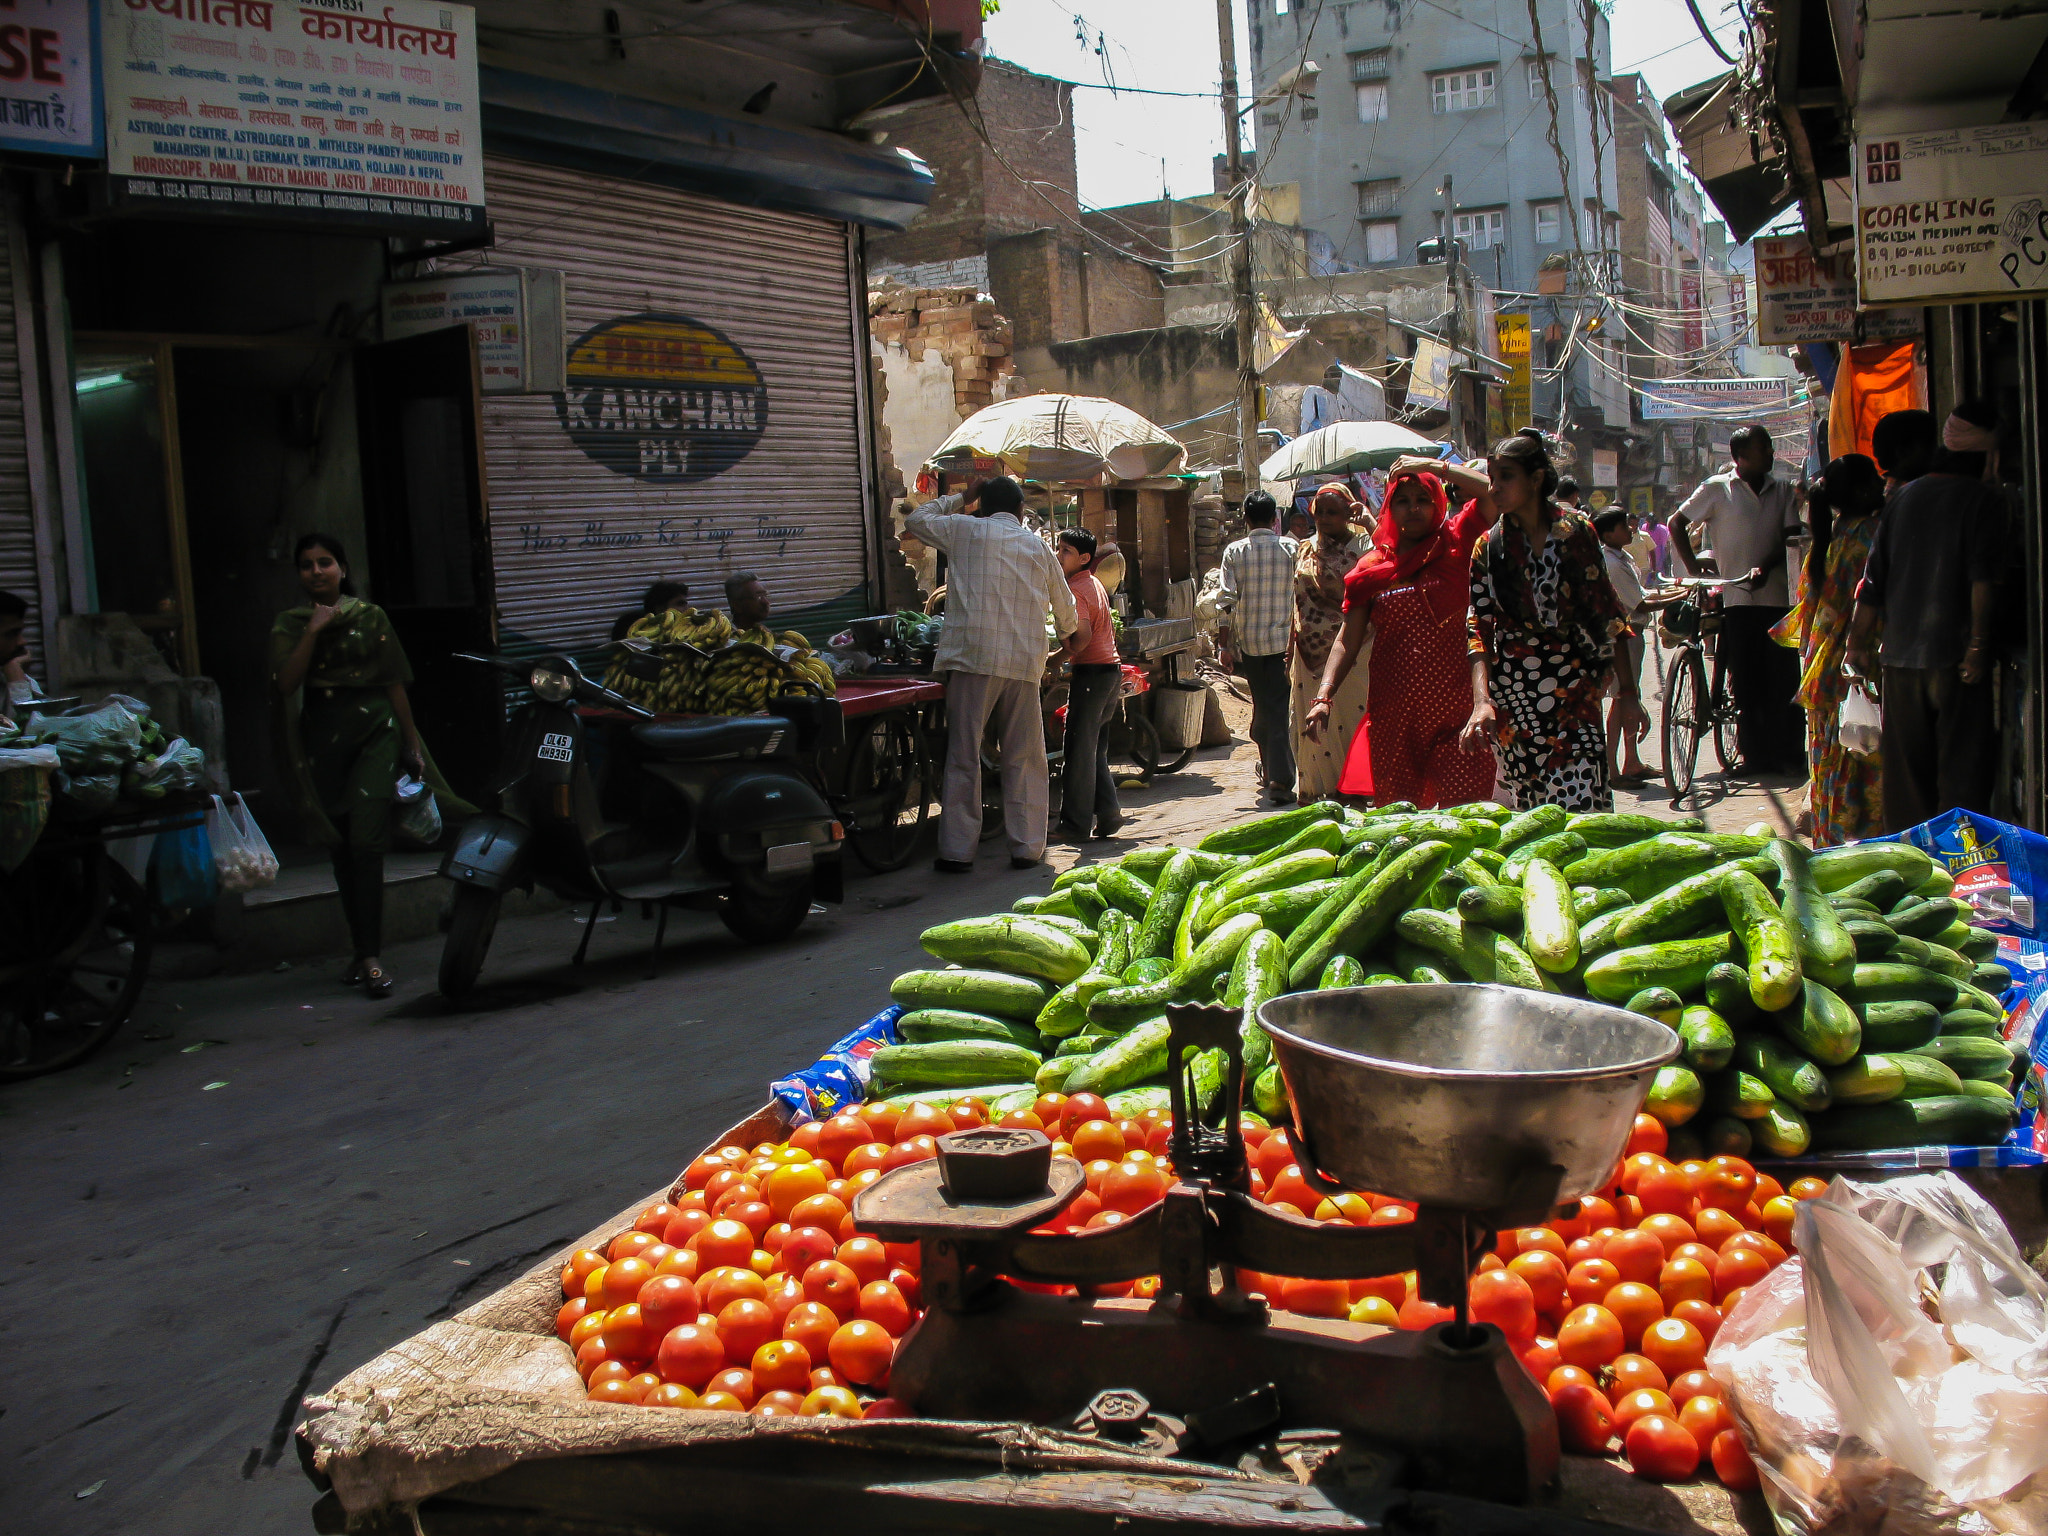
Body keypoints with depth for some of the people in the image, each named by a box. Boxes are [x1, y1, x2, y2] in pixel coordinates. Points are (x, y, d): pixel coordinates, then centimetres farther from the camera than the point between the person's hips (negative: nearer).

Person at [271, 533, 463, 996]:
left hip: (373, 731, -3)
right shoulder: (290, 624, 10)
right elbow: (286, 682, -6)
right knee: (340, 850, 8)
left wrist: (413, 745, 6)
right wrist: (313, 630, -11)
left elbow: (395, 684, 7)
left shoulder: (370, 616, 6)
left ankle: (371, 957, -16)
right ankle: (360, 949, 20)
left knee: (366, 844, -14)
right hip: (321, 739, 3)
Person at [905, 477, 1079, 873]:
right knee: (1023, 758, 9)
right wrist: (1068, 633, 46)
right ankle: (1026, 847, 10)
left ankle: (957, 850, 0)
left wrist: (959, 499, 31)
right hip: (1024, 662, 3)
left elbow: (915, 520, 21)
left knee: (964, 755, 0)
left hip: (973, 658, -2)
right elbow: (1066, 610, 24)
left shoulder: (965, 530, 6)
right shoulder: (1038, 546, 15)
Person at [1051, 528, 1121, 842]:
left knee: (1079, 749, -4)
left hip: (1091, 672, -10)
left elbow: (1082, 635, -29)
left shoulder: (1073, 590, -14)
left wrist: (1057, 659, -16)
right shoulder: (1094, 583, 16)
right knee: (1096, 748, 16)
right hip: (1111, 668, 10)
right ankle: (1108, 815, 15)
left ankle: (1076, 825, 0)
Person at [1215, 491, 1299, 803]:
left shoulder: (1235, 552, -2)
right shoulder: (1291, 549, -2)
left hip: (1248, 640, 1)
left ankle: (1270, 769, 22)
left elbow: (1226, 601, -5)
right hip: (1284, 638, -1)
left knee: (1263, 704, 14)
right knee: (1280, 707, -1)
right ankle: (1278, 778, -10)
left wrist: (1224, 645, 0)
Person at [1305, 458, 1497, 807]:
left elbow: (1494, 492, -7)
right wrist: (1323, 697, -4)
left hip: (1453, 707, -2)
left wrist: (1433, 466, -1)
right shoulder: (1372, 568, 9)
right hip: (1392, 710, 2)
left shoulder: (1455, 545, 7)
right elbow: (1347, 641, 8)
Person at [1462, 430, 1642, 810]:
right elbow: (1479, 629, -3)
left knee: (1582, 809, -13)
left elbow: (1608, 615, 3)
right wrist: (1481, 701, -19)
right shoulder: (1489, 547, 4)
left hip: (1573, 693, -1)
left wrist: (1627, 692, 0)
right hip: (1511, 697, 2)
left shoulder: (1574, 532, 1)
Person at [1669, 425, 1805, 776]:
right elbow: (1676, 523, 5)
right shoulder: (1717, 489, 2)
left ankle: (1790, 753, 6)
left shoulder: (1782, 491, 11)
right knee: (1746, 680, 0)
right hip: (1737, 598, -2)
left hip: (1778, 595, 2)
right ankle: (1755, 753, 7)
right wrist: (1693, 569, -4)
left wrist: (1766, 566, -12)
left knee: (1785, 678, 0)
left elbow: (1792, 537, 6)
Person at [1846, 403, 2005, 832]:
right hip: (1954, 652, -5)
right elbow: (1983, 576, -16)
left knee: (1905, 768, 10)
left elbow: (1874, 579, 11)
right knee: (1963, 767, -1)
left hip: (1899, 654, 5)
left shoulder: (1903, 496, 11)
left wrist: (1859, 641, 17)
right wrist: (1978, 644, -16)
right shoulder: (1982, 498, -4)